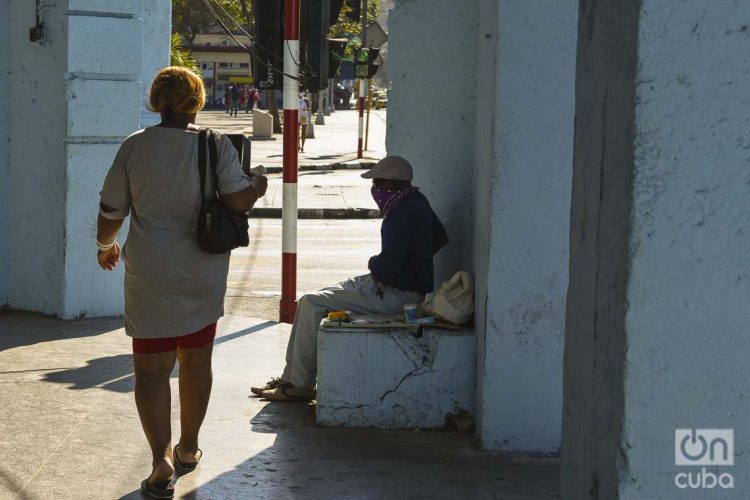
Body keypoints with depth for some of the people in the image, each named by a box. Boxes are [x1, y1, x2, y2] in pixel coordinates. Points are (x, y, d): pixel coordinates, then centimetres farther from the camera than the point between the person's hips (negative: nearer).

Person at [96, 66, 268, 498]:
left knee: (151, 366, 2)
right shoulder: (216, 146, -6)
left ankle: (162, 459, -11)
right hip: (205, 274, 2)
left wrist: (106, 245, 20)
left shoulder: (135, 147, -5)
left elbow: (111, 212, 0)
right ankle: (188, 448, 31)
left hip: (150, 276, -2)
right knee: (196, 359, 18)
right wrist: (257, 187, 8)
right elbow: (238, 200, -14)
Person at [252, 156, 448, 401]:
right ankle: (291, 378, 12)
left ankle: (301, 385, -3)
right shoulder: (415, 201, 8)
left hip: (397, 294, -11)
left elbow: (387, 266, -26)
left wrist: (373, 264, -1)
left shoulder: (405, 213, -23)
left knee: (312, 304, -11)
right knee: (310, 302, 10)